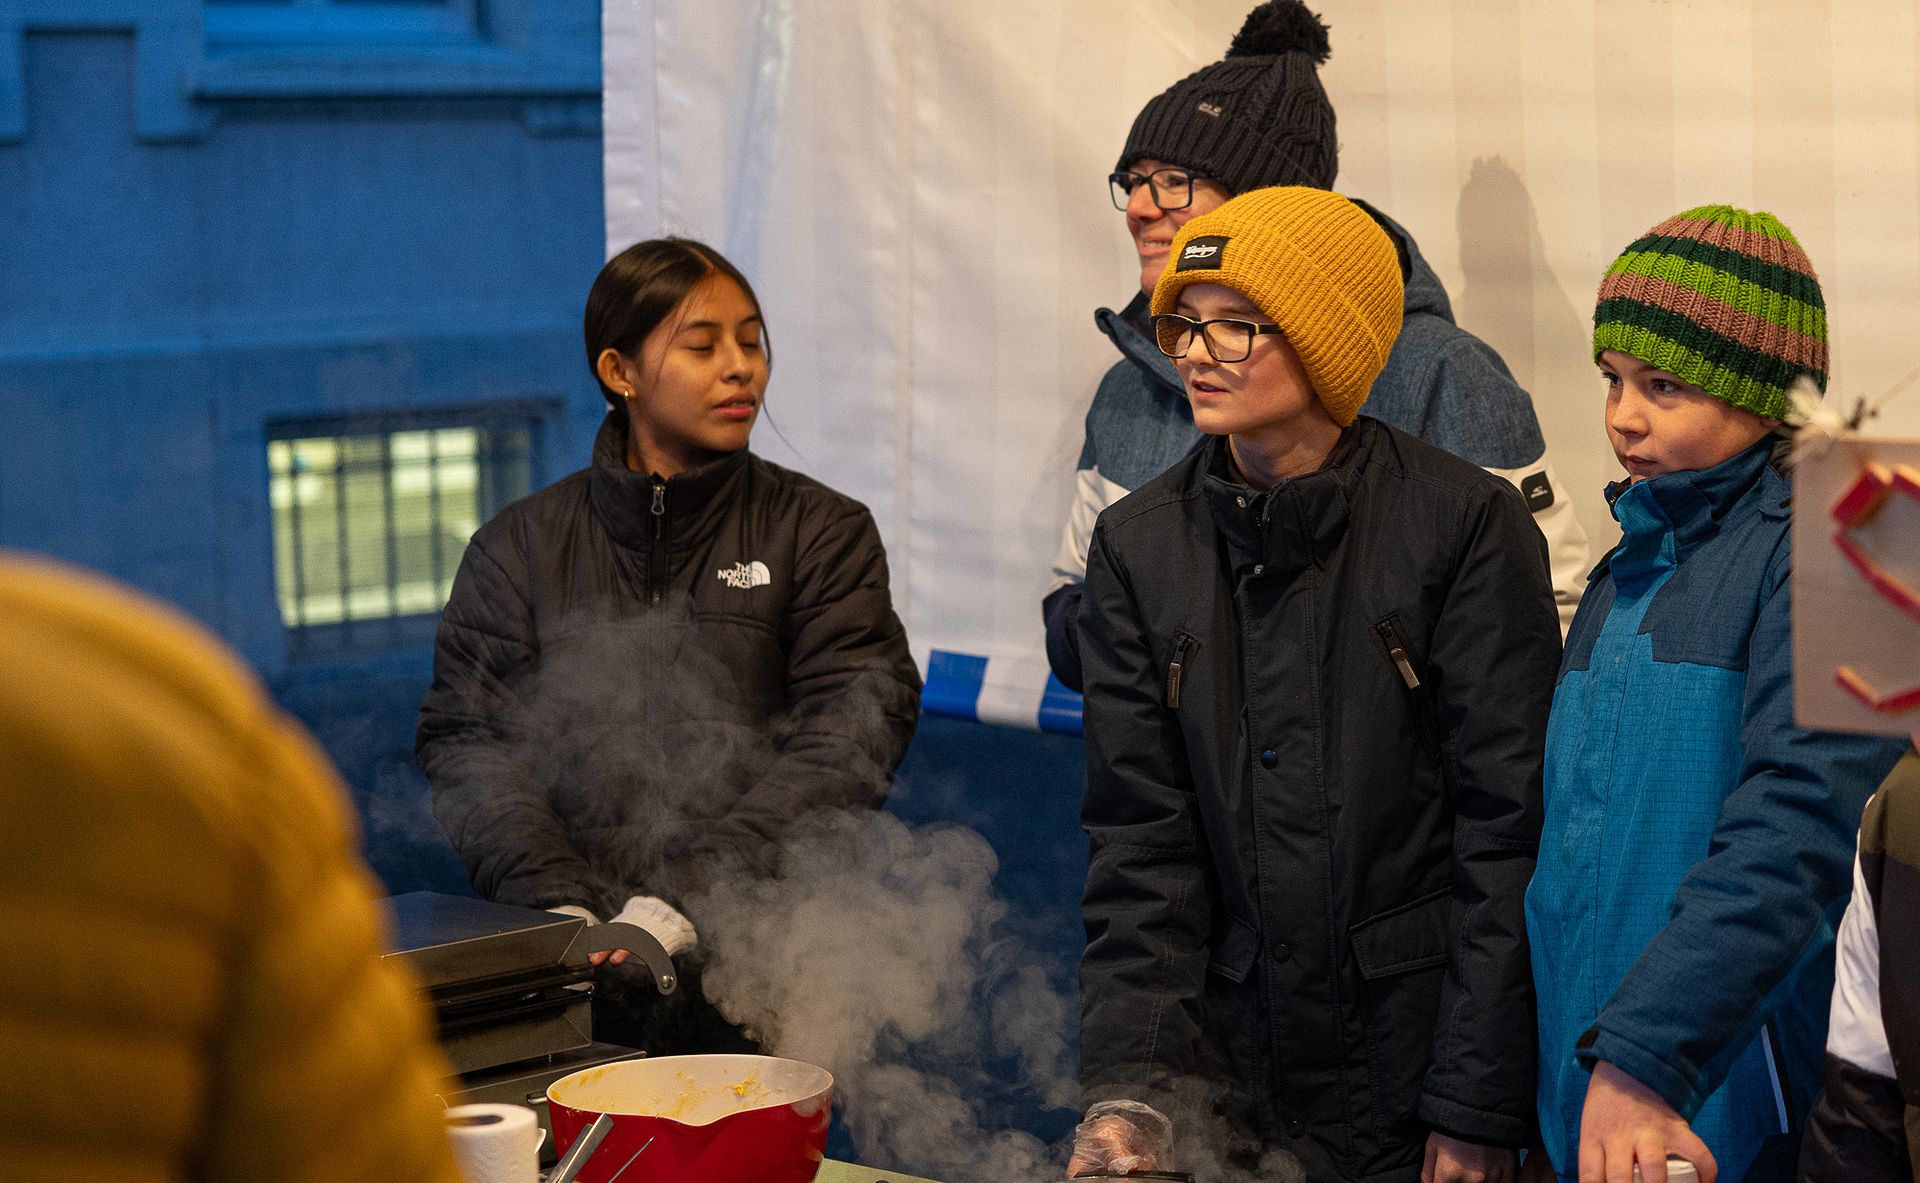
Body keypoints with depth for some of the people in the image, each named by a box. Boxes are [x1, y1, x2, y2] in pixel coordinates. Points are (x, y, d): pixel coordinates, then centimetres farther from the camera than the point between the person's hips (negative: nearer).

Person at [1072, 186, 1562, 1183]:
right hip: (1228, 1079, 3)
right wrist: (1126, 1089, -10)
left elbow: (1508, 829, -9)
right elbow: (1138, 840, 0)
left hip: (1419, 1061, -3)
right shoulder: (1137, 544, 3)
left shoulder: (1468, 523, -8)